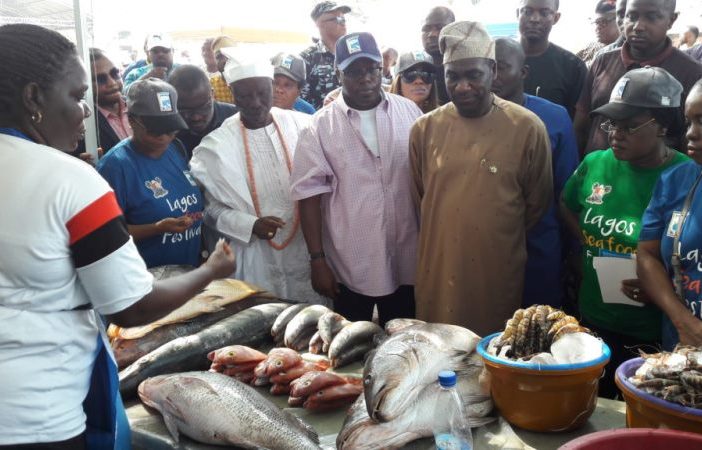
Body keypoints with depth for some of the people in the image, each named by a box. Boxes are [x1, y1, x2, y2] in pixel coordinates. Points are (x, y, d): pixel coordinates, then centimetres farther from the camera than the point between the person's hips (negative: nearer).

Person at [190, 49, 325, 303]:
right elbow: (210, 206, -1)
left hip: (307, 249, 2)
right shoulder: (217, 145, -4)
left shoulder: (300, 125, -2)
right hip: (257, 259, -1)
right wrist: (250, 225, -17)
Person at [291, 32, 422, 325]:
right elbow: (310, 195, -6)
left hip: (405, 261, 2)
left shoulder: (409, 112, 1)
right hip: (350, 266, -2)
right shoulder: (320, 126, -6)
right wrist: (317, 260, -8)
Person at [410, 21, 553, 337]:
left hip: (499, 270, -2)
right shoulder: (424, 128, 0)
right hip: (438, 269, 2)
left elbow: (537, 202, 4)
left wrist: (500, 238, 11)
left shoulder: (527, 127, -7)